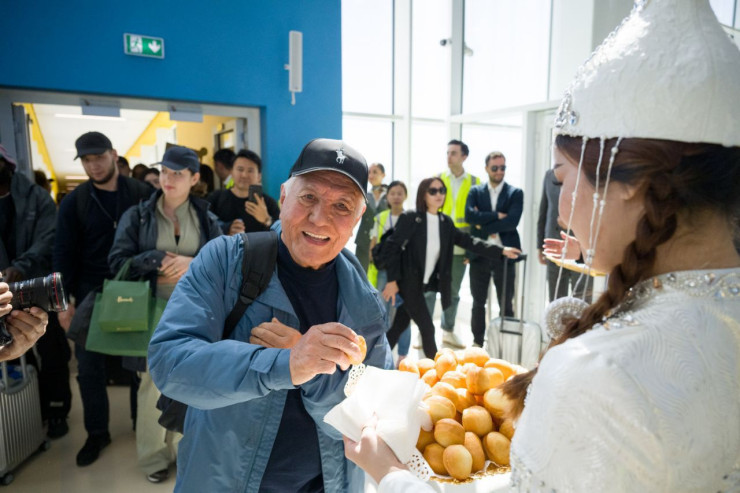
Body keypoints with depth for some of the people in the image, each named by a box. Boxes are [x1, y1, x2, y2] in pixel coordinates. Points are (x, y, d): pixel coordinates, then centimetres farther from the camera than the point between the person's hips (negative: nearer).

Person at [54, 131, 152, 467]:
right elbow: (63, 254, 0)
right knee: (89, 367, 8)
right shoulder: (73, 202, 0)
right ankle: (97, 433, 26)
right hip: (91, 295, 1)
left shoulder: (142, 194, -3)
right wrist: (64, 301, -5)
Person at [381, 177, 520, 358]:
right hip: (408, 283, -6)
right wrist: (392, 280, -16)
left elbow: (467, 240, 2)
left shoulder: (445, 222, 4)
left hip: (425, 284, 6)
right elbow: (393, 247, -14)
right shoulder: (410, 218, -14)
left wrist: (500, 250, -5)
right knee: (427, 328, -4)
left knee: (400, 325, 15)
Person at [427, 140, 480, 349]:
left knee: (453, 290, 12)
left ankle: (448, 330, 26)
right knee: (429, 288, 0)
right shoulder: (437, 179, 5)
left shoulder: (474, 182, 5)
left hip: (460, 246, 1)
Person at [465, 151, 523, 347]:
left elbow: (512, 221, -12)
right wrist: (496, 215, -15)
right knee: (478, 303, 10)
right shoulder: (475, 191, 7)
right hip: (479, 254, 1)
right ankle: (477, 344, 23)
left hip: (504, 255, -1)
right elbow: (469, 216, -10)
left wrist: (483, 226, -11)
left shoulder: (515, 193, 3)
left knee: (506, 304, 5)